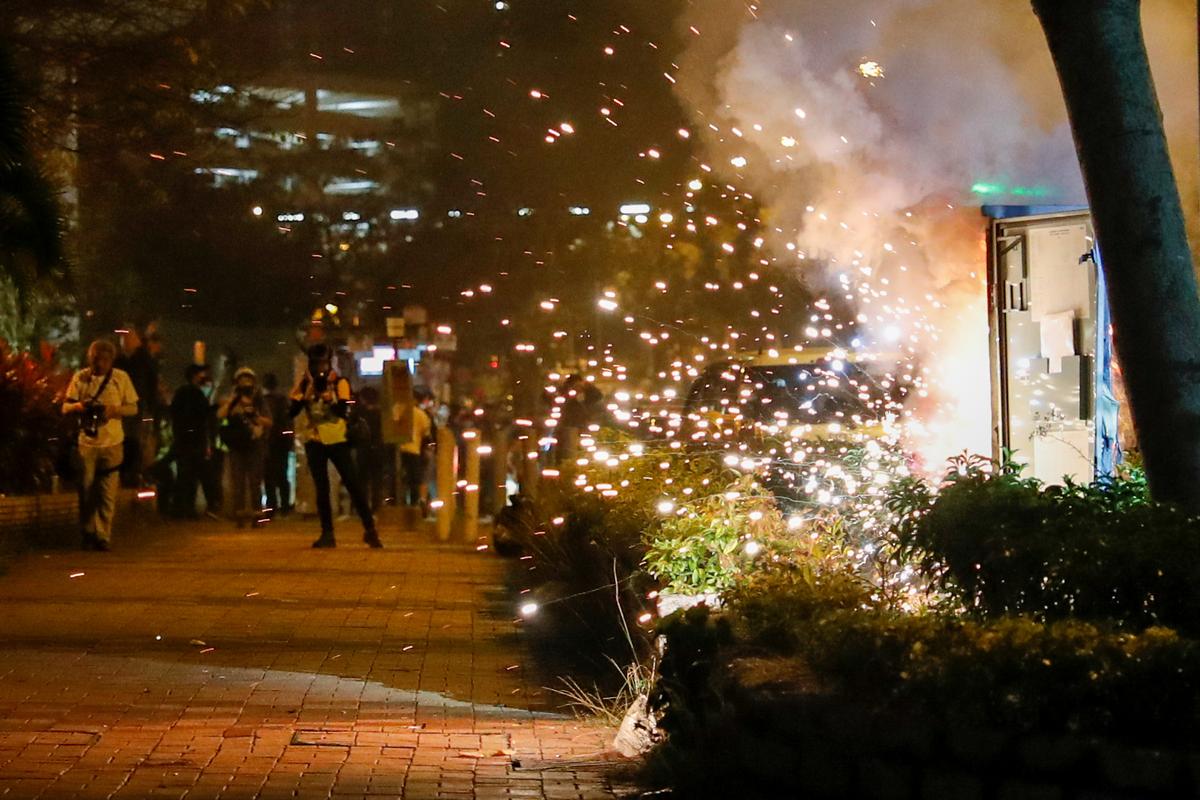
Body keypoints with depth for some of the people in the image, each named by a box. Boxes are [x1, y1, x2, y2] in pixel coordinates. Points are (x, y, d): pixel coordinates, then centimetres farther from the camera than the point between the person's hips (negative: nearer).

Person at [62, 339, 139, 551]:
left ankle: (103, 536, 4)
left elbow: (133, 408, 5)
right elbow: (65, 407, 5)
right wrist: (78, 406, -18)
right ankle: (88, 534, 16)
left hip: (112, 443, -1)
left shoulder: (121, 378, 3)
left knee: (108, 492, -3)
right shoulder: (80, 377, 4)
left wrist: (114, 410, -15)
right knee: (86, 490, 3)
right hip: (86, 441, 1)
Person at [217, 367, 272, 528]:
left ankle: (256, 514, 1)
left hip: (255, 445, 0)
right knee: (238, 480, -4)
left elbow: (269, 423, 5)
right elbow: (220, 415, -7)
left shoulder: (259, 402, 10)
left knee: (255, 481, -3)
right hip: (236, 446, 0)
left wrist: (255, 416, -10)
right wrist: (231, 399, -5)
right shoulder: (230, 402, 11)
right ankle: (239, 513, -2)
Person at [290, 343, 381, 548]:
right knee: (321, 489, 4)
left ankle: (370, 530, -1)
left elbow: (343, 410, -16)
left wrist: (328, 397, -31)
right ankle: (327, 534, 10)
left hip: (337, 440, -2)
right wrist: (308, 391, -16)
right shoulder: (304, 385, 4)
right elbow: (292, 411, -6)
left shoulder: (340, 383, -2)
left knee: (353, 484, -6)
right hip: (314, 441, 2)